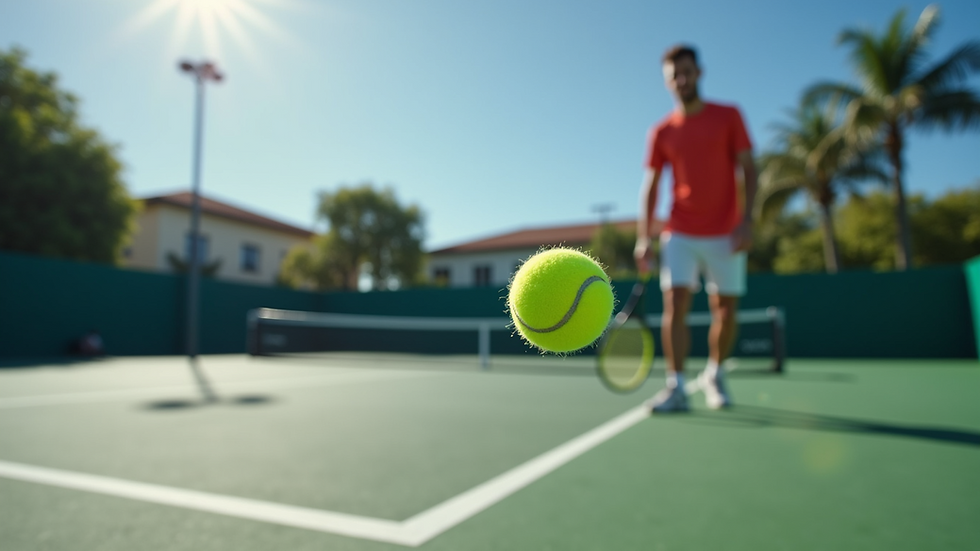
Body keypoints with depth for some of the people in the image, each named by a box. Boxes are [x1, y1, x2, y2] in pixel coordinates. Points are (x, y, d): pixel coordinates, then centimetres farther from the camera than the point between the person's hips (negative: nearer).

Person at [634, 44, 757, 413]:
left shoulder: (728, 116, 4)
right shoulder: (662, 132, 7)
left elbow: (748, 169, 1)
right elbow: (650, 185, 5)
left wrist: (746, 219, -11)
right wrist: (643, 238, -4)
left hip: (725, 234, 0)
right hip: (680, 234, 0)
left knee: (725, 309, 6)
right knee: (675, 303, -12)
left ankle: (714, 375, 27)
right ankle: (676, 387, -9)